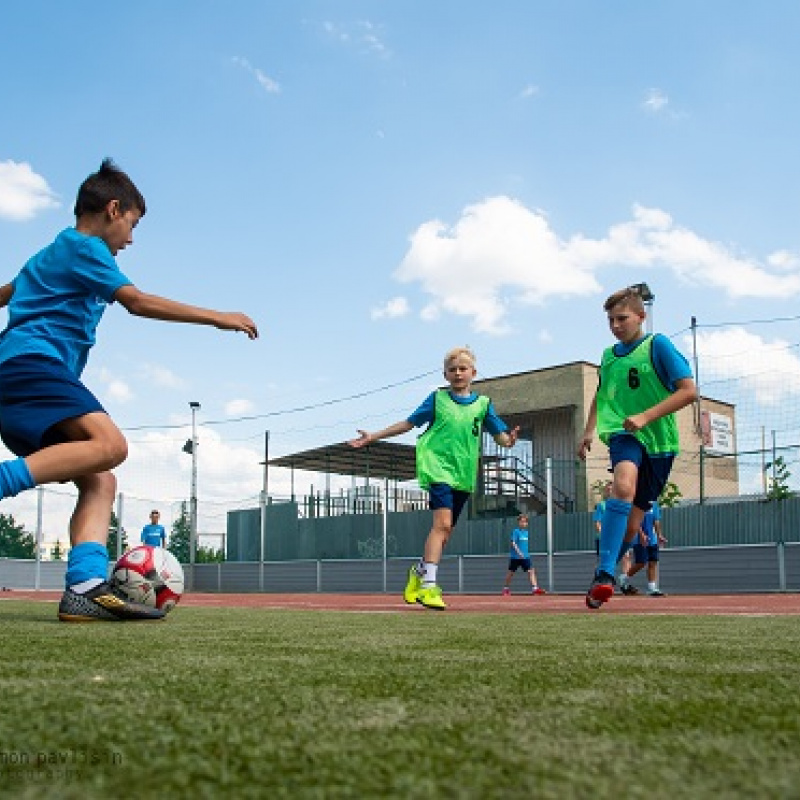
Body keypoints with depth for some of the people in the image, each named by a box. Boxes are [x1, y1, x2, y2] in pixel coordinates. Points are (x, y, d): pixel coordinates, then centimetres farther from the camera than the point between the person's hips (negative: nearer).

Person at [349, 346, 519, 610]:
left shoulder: (483, 404, 10)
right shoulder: (437, 399, 5)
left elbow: (500, 435, 7)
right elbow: (409, 423, 9)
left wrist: (508, 440, -18)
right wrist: (373, 437, 7)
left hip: (464, 474, 4)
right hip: (438, 467, -4)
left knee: (444, 531, 11)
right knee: (442, 523, -21)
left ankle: (418, 572, 34)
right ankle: (428, 586, -21)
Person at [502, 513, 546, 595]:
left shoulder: (527, 532, 10)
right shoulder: (516, 531, -9)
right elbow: (513, 543, -16)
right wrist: (519, 552, -25)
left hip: (526, 557, 5)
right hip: (515, 556, -5)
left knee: (531, 571, -8)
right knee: (511, 572, 7)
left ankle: (535, 588, -14)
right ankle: (506, 588, 22)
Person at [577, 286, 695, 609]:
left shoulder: (658, 345, -4)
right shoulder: (609, 355, 10)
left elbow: (689, 391, -12)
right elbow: (601, 395, 27)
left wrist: (645, 417, -19)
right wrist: (589, 431, 14)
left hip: (659, 440, -1)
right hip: (623, 435, 1)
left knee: (631, 524, 2)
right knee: (624, 484, -33)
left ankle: (602, 575, 26)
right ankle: (604, 575, -38)